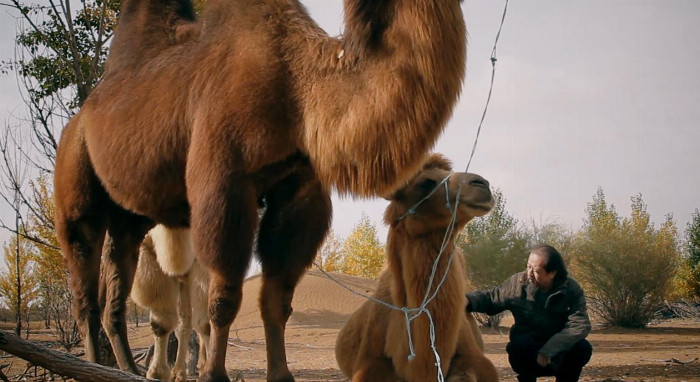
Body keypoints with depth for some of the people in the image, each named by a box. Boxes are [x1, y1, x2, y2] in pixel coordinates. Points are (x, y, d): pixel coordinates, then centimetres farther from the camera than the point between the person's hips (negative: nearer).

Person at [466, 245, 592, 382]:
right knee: (519, 343, -34)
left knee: (582, 347, -30)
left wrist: (548, 350, -32)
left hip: (558, 356, 0)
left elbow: (580, 325, -23)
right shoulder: (517, 283, -11)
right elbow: (490, 299, 1)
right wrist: (468, 300, -22)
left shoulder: (572, 289, -15)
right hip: (527, 352, 0)